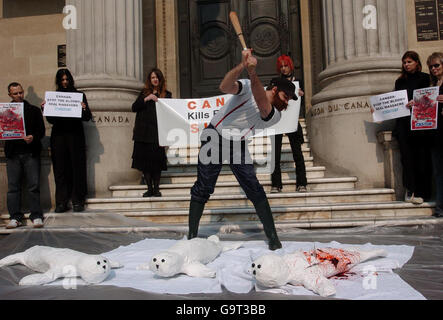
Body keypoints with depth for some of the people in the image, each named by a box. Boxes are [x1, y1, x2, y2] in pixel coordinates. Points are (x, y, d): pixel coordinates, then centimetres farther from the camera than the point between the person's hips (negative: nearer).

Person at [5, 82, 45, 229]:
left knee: (34, 185, -4)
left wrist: (33, 138, -14)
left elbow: (41, 130, 5)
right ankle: (15, 217, 7)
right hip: (12, 154, 2)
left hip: (30, 152, -2)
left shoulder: (34, 110, 10)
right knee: (13, 186, 2)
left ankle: (36, 216, 1)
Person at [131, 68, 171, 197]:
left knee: (157, 160, -4)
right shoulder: (144, 93, 17)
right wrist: (146, 99, -7)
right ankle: (149, 188, 11)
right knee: (144, 159, 2)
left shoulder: (166, 94, 9)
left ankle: (156, 188, 7)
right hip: (143, 132, 3)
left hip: (157, 132, -2)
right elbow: (134, 107, 4)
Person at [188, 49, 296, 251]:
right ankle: (192, 235, 11)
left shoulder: (275, 117, -6)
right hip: (214, 137, -3)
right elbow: (224, 87, -30)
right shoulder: (247, 87, -11)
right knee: (203, 188, -1)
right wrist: (242, 66, -44)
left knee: (254, 189, -7)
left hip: (238, 146, 3)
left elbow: (261, 103, -28)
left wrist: (253, 72, -40)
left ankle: (272, 236, 0)